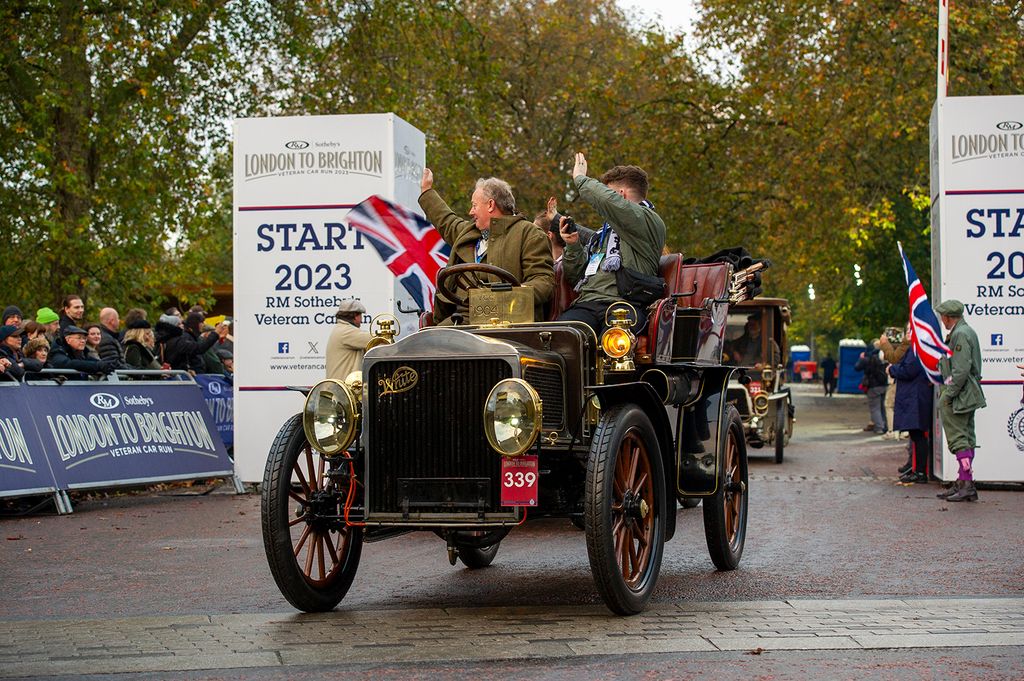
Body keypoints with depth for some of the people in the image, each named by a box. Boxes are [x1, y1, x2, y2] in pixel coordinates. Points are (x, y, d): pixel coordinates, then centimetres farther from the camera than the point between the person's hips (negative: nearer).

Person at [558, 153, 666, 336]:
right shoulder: (603, 233, 35)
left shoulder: (649, 221, 6)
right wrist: (573, 246, 16)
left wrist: (580, 178, 5)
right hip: (586, 303, 6)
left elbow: (609, 201, -13)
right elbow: (577, 276, 35)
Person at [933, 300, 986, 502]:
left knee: (958, 439, -11)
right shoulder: (967, 332, 19)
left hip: (958, 397, -11)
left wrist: (948, 394, -19)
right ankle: (963, 483, 17)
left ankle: (967, 484, -14)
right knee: (967, 439, 12)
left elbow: (961, 370, -23)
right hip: (967, 397, 11)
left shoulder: (960, 335, -15)